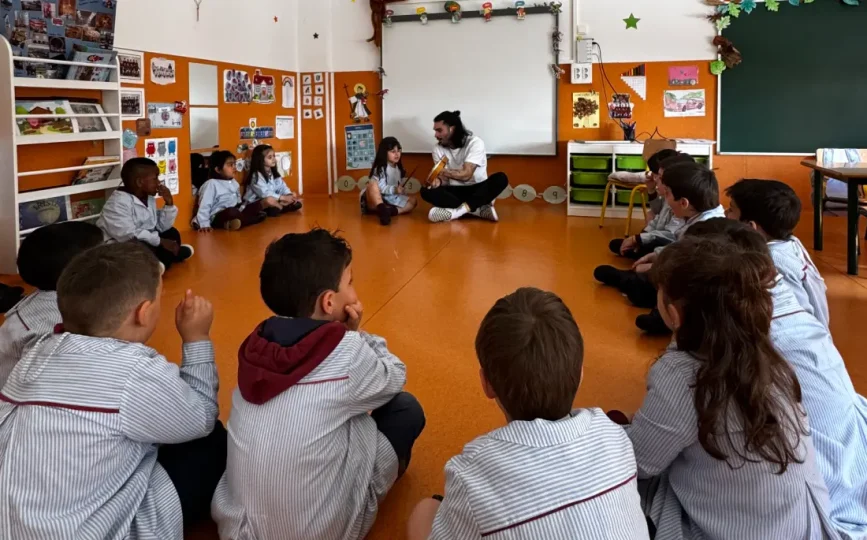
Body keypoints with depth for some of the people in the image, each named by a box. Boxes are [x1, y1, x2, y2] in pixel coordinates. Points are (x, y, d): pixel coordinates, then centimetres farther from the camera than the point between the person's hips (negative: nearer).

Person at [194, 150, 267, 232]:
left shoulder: (234, 183, 15)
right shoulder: (211, 184, -9)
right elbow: (204, 206, -14)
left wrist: (242, 209, 7)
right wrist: (205, 225, -23)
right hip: (218, 218, -9)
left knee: (258, 205, -3)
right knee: (231, 212, -39)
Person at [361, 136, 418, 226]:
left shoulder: (399, 169, 10)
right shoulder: (380, 168, -13)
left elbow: (400, 186, 15)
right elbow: (381, 188, -23)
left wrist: (401, 190, -5)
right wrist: (394, 189, -36)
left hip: (391, 199, 7)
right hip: (375, 201, -7)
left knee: (413, 199, -6)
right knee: (373, 183, -35)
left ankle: (393, 211, -30)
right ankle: (382, 210, -48)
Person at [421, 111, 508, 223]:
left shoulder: (475, 143, -13)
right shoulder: (438, 148, 0)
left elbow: (466, 175, -21)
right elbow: (444, 176, -8)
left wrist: (444, 171, -26)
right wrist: (439, 180, -29)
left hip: (477, 190, -2)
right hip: (454, 192, 2)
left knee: (500, 178, -31)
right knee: (426, 191, -26)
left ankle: (457, 211, -38)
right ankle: (480, 209, -30)